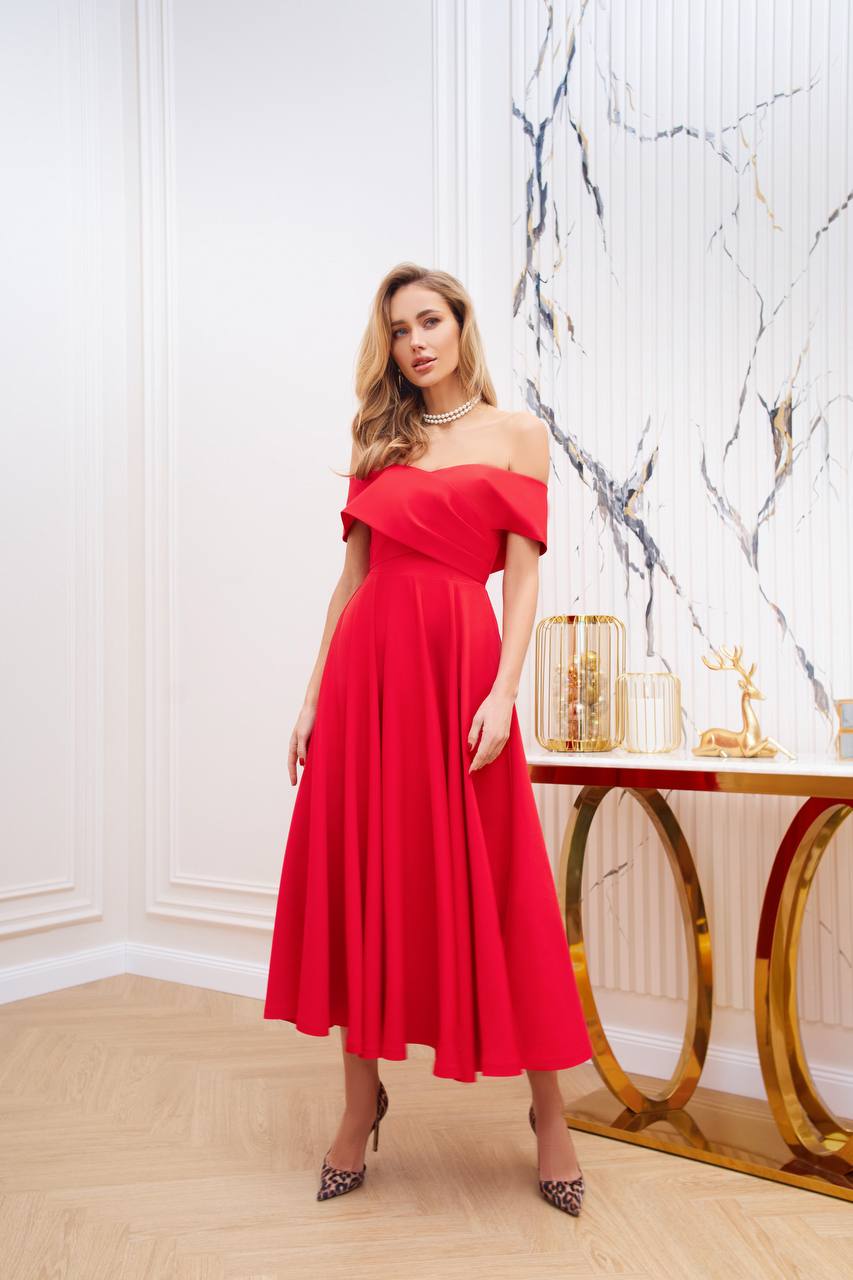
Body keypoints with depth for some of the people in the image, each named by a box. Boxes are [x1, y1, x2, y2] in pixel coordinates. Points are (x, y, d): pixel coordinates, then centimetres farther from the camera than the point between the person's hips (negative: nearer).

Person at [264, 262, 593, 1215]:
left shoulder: (517, 435, 7)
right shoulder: (379, 445, 16)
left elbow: (523, 576, -1)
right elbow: (353, 576, 12)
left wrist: (503, 692, -13)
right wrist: (314, 699, 7)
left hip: (461, 663, -3)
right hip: (368, 666, 4)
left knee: (491, 887, -1)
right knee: (361, 877, 6)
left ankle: (550, 1115, 14)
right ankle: (361, 1105, 19)